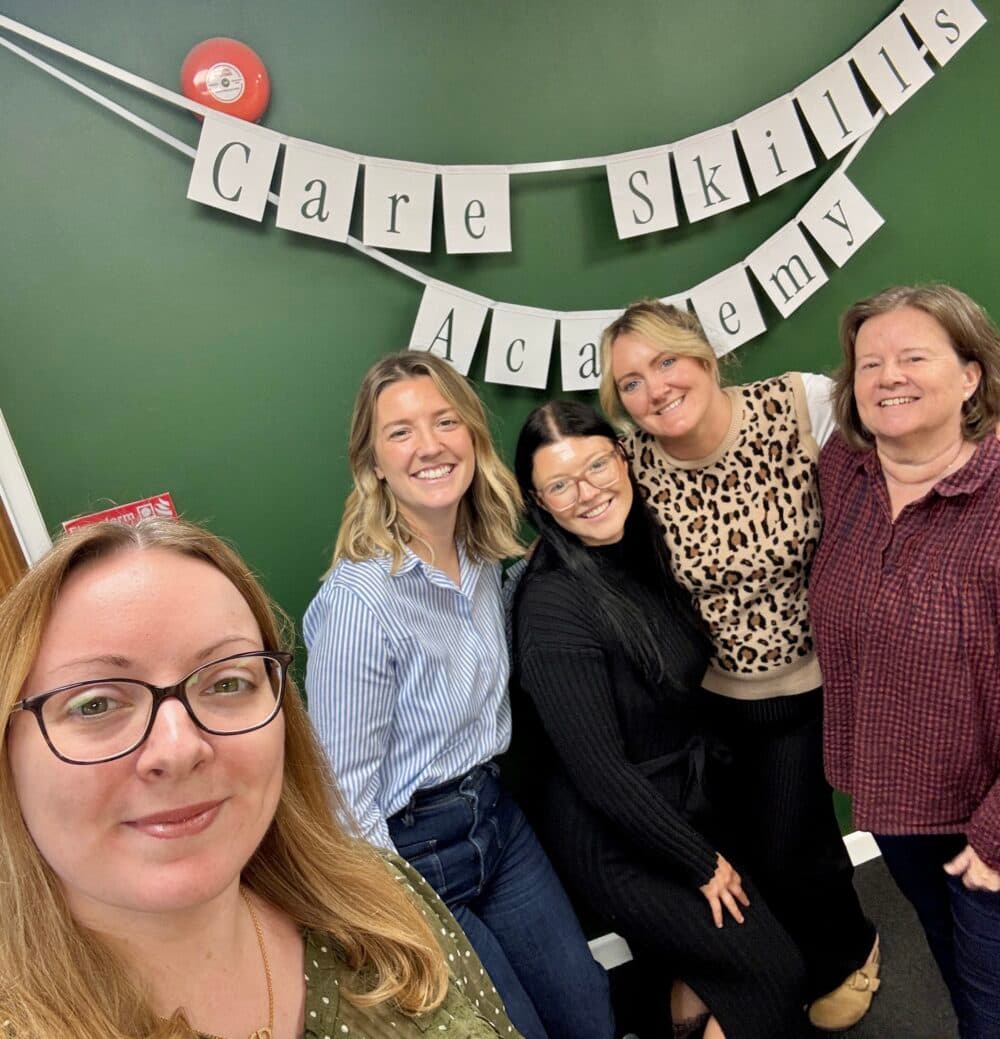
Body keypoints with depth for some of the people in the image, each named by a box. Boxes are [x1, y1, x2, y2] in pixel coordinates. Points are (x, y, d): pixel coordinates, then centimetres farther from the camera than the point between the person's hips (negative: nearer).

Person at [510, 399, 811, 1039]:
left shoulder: (646, 551, -3)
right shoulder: (552, 604, -26)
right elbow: (597, 770, -22)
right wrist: (702, 862, -12)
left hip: (686, 803, 6)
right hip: (615, 840, -6)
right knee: (776, 975, 3)